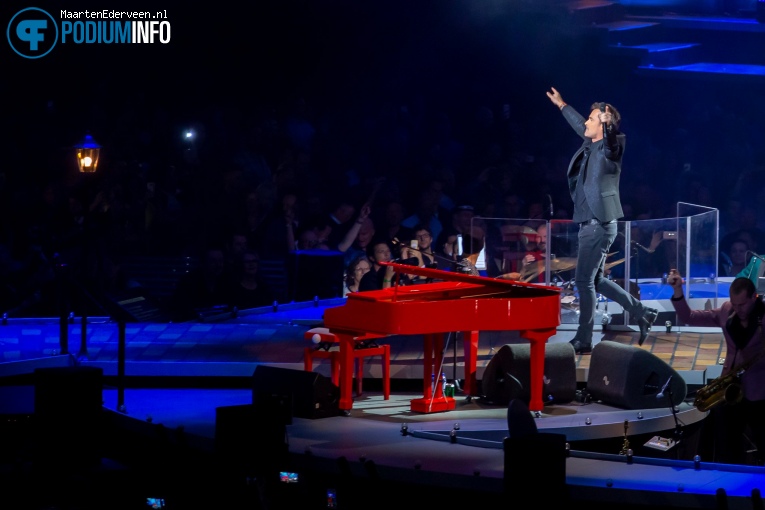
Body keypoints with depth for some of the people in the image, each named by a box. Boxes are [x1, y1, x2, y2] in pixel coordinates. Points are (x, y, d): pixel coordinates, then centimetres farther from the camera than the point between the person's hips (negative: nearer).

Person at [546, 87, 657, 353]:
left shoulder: (608, 148, -12)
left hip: (599, 225, -10)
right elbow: (580, 127, 32)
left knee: (584, 281, -6)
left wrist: (608, 123, -56)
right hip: (590, 224, 10)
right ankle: (642, 313, 22)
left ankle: (583, 341, 0)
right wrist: (562, 105, 44)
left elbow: (612, 141, -36)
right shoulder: (590, 145, 12)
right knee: (595, 281, 15)